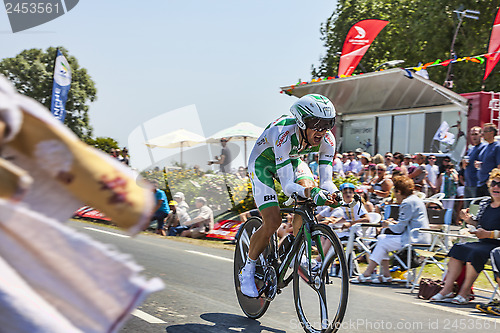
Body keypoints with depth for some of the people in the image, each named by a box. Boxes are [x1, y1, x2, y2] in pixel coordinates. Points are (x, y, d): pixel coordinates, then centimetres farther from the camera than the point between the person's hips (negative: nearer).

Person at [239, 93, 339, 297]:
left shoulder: (326, 139, -26)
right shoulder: (285, 135, -41)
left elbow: (326, 181, -26)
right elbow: (287, 186, -44)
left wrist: (334, 193, -49)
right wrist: (314, 194, -61)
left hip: (292, 159, 5)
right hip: (262, 162, -5)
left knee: (309, 190, -23)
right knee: (272, 221, -16)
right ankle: (247, 270, 6)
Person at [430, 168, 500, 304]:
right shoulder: (484, 203, 14)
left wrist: (489, 234, -22)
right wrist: (469, 219, 5)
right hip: (483, 243, 7)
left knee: (475, 253, -31)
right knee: (458, 248, -13)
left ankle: (464, 293, -23)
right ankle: (447, 289, -18)